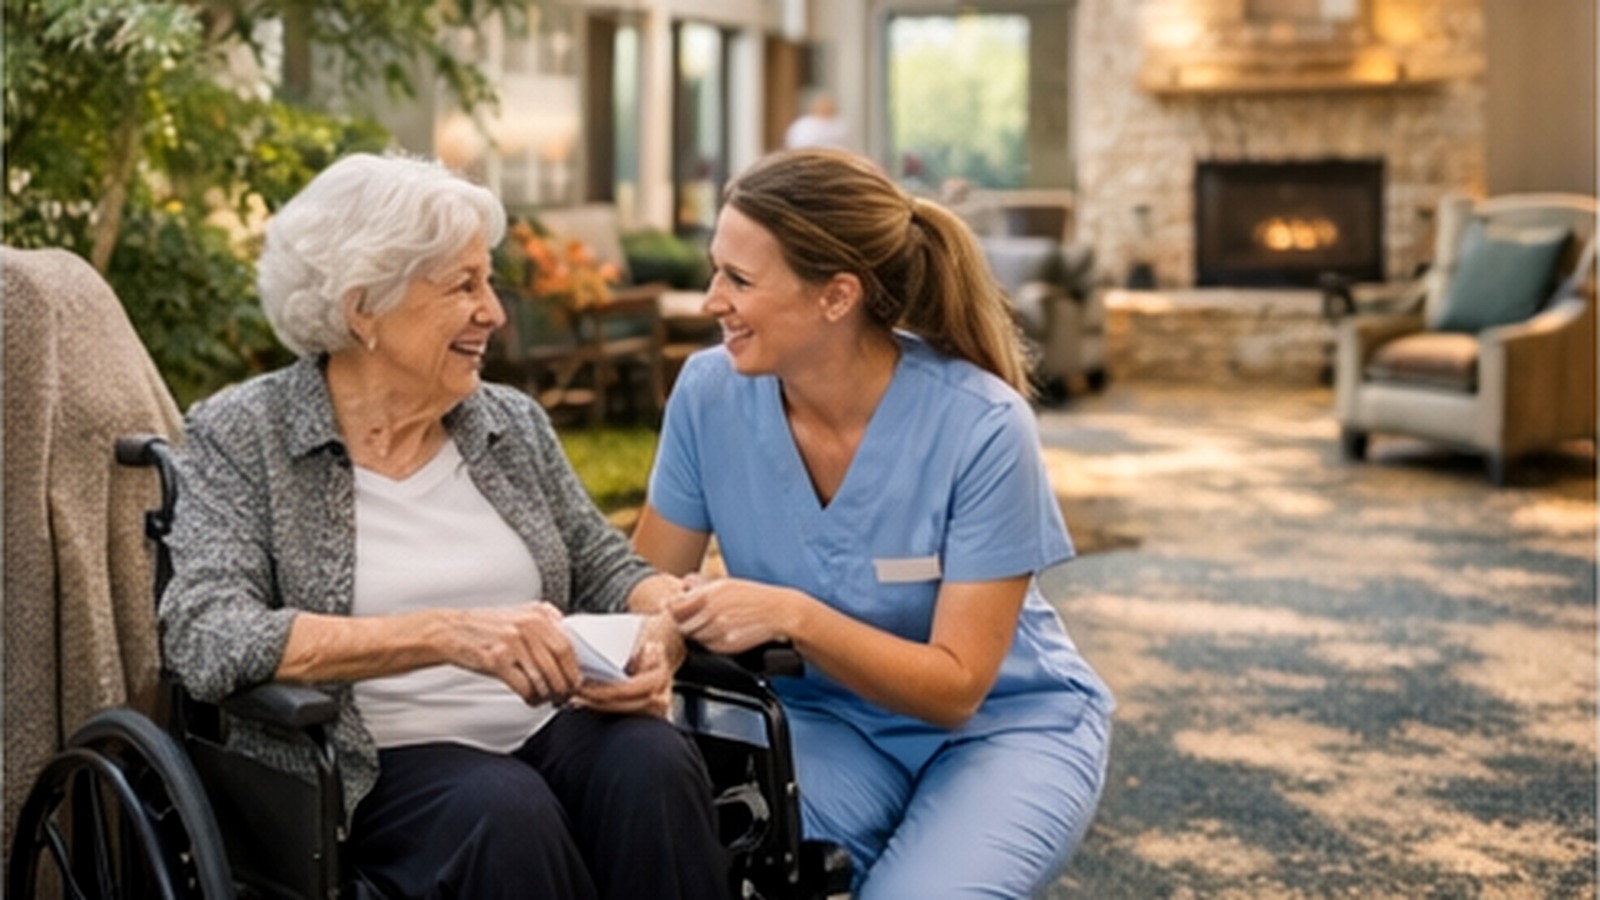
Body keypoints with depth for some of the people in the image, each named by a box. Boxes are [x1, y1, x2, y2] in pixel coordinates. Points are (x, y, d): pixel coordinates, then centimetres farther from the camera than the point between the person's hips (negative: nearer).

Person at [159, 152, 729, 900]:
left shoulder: (512, 423, 12)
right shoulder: (240, 438, -2)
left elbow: (608, 571, 17)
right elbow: (207, 641, -16)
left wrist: (658, 633, -10)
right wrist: (444, 634, -27)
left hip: (550, 731, 4)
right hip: (375, 769, -4)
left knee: (653, 764, -28)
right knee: (503, 809, -35)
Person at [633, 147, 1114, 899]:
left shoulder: (981, 427, -24)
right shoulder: (710, 393, -13)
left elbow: (956, 686, -21)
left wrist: (795, 616, -36)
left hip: (1003, 724, -2)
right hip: (826, 719, 2)